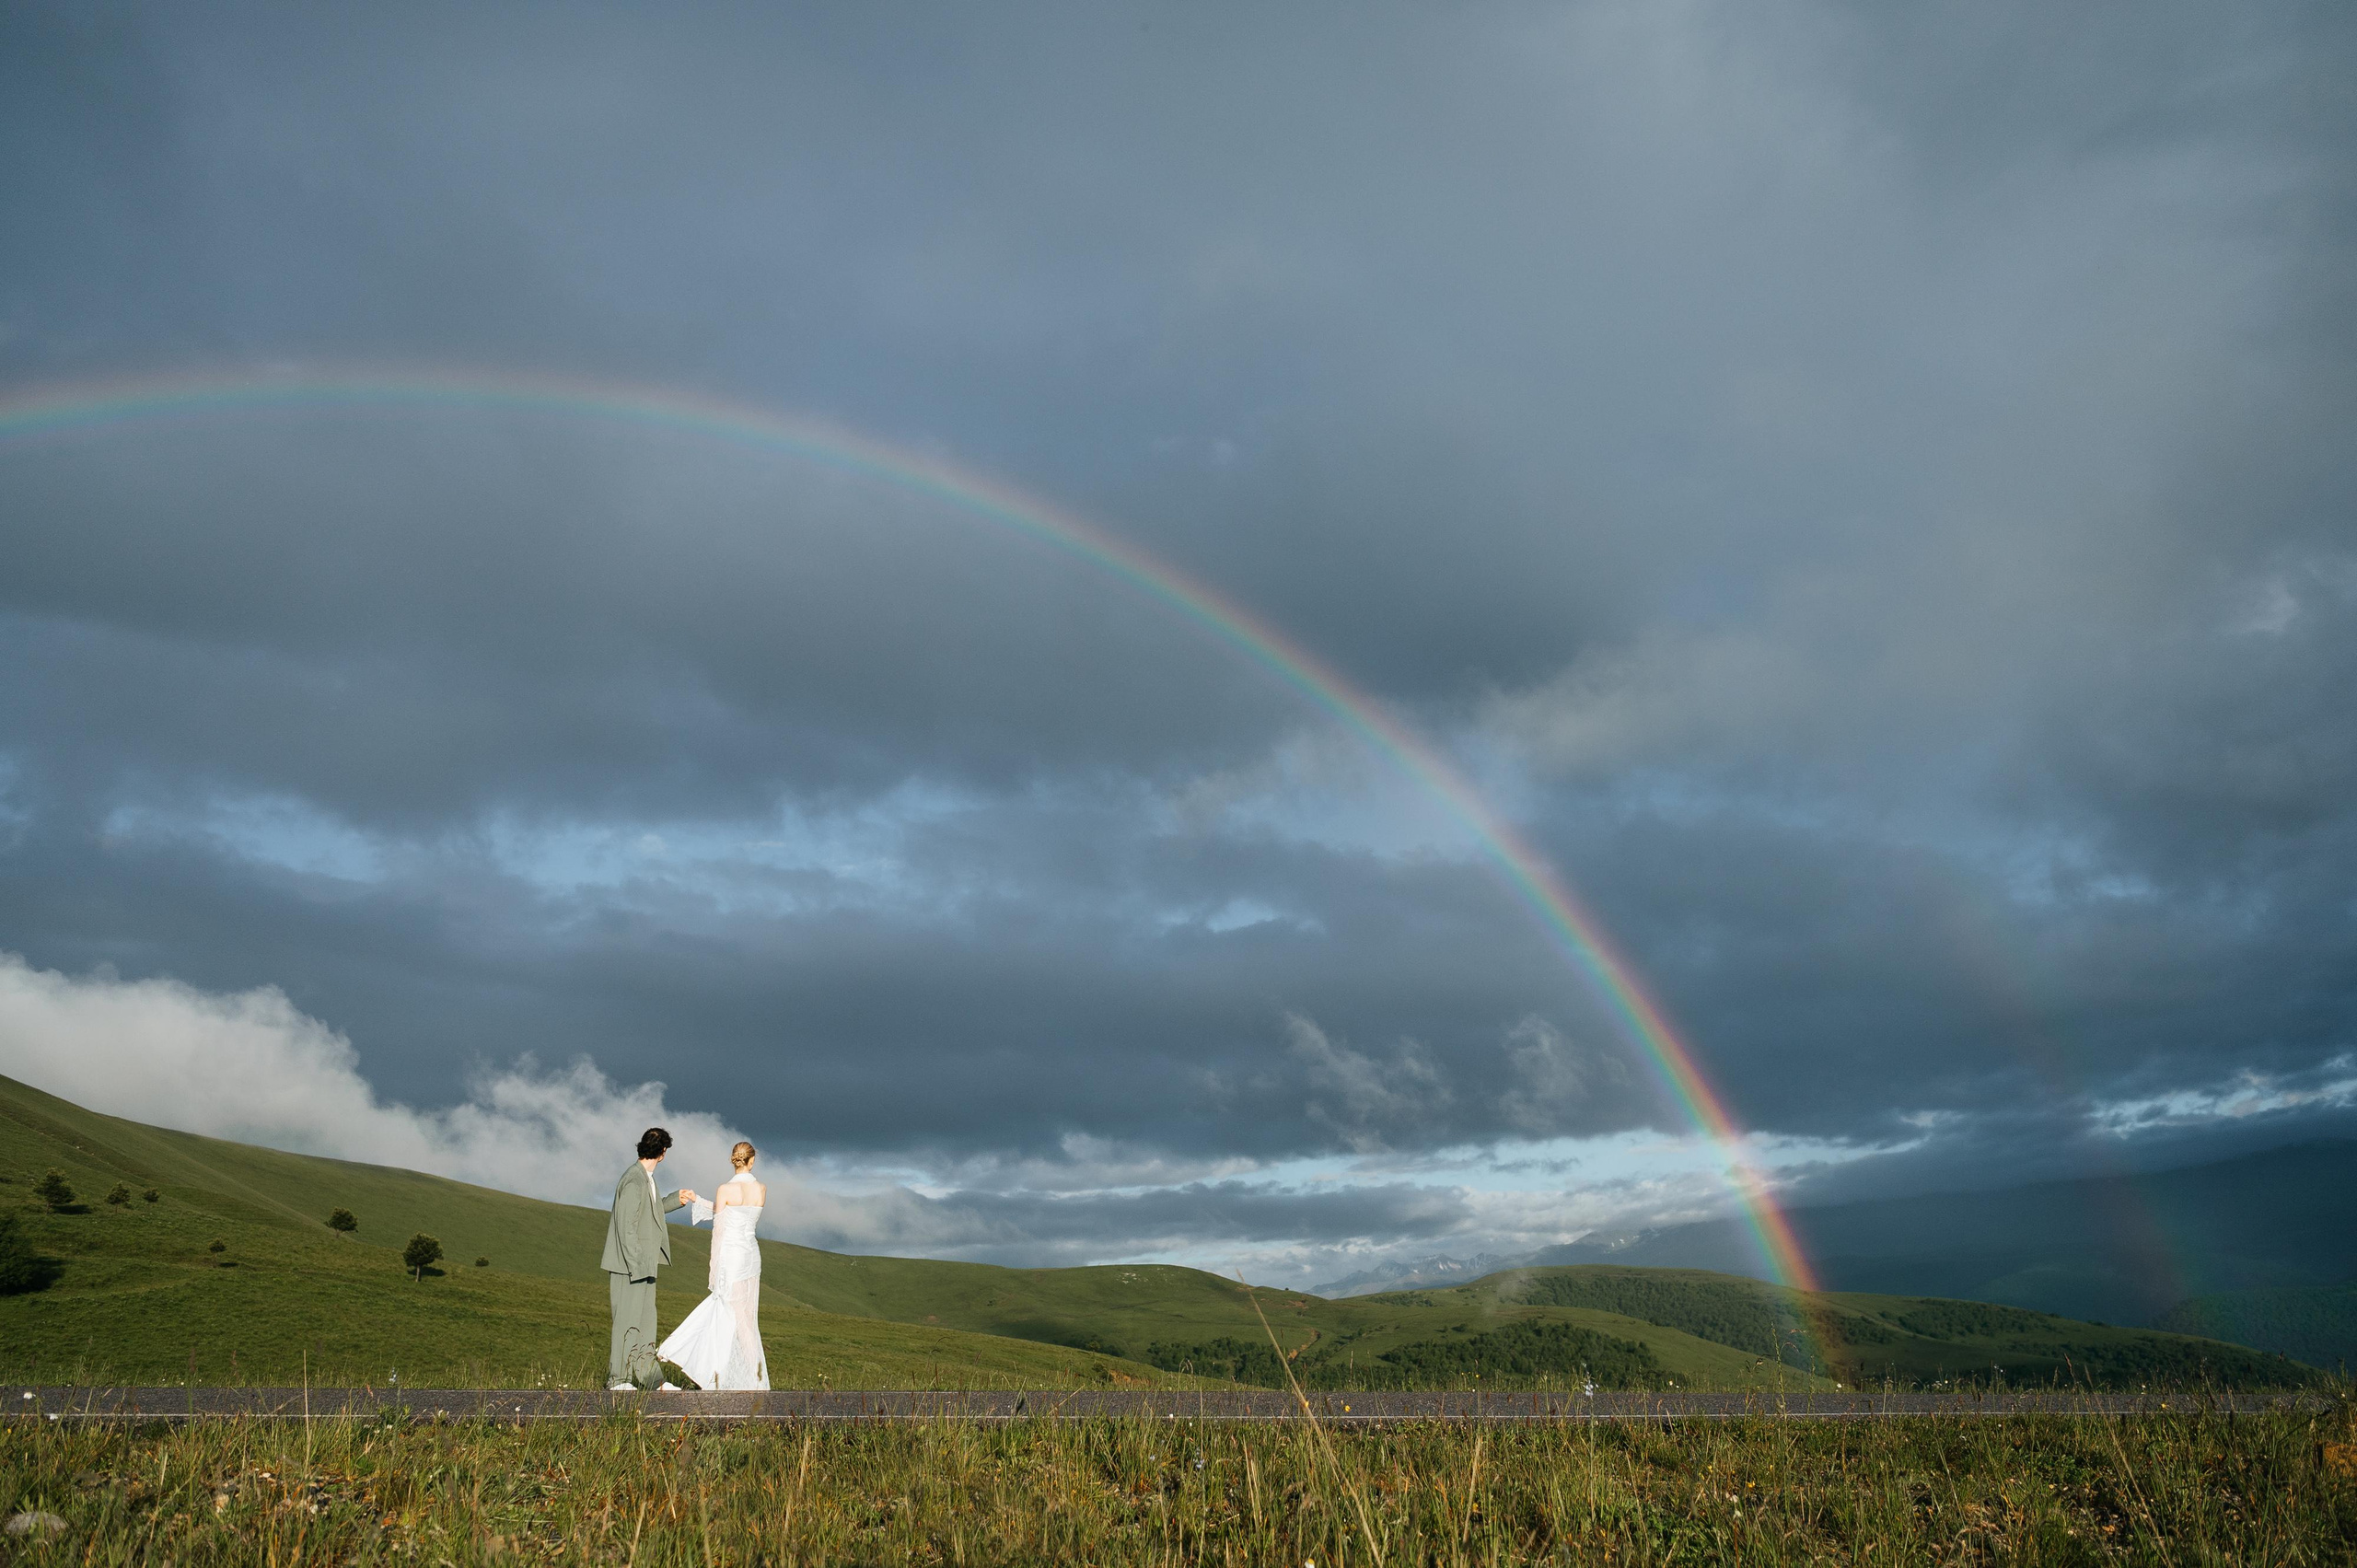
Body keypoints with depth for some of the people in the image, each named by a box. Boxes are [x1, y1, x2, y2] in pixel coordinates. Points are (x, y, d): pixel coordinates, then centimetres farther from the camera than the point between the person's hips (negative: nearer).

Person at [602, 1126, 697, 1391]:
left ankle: (650, 1378, 19)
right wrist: (636, 1265, -22)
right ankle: (617, 1379, 7)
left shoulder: (646, 1178, 11)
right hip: (629, 1263, -10)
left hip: (642, 1263, 10)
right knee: (628, 1320, -2)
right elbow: (627, 1227, -22)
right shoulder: (633, 1181, -20)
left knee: (646, 1319, 13)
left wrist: (677, 1198, 29)